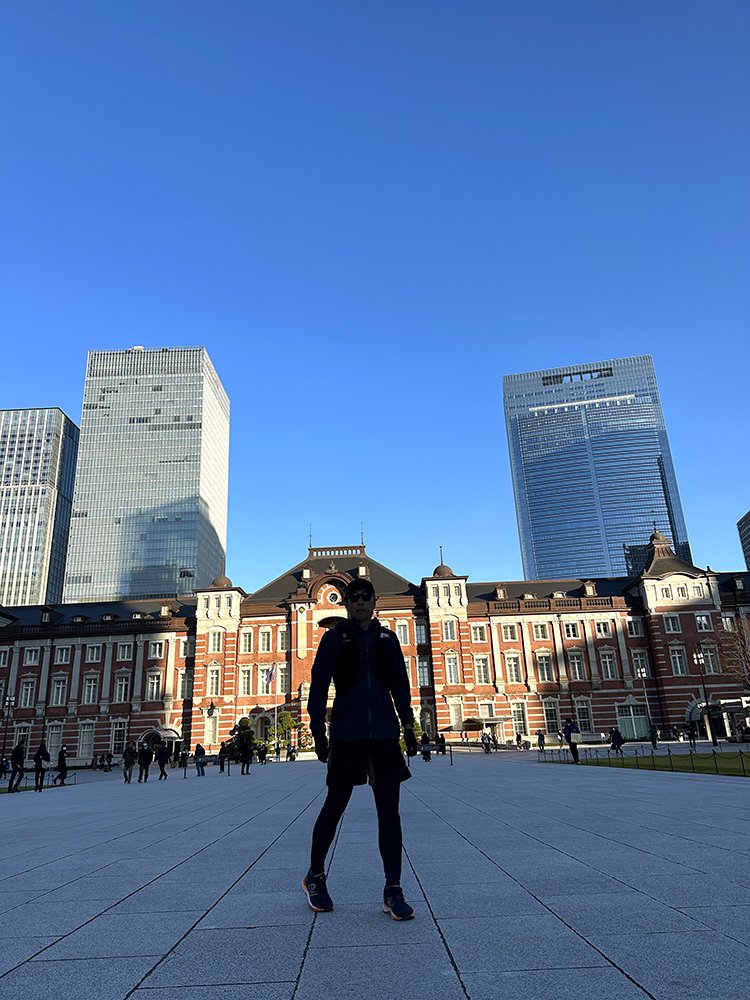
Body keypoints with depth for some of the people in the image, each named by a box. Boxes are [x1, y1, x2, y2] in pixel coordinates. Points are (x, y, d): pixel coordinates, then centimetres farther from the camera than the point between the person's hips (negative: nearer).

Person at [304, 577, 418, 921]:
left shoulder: (387, 638, 10)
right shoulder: (334, 638, 1)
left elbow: (400, 685, 14)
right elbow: (318, 686, -2)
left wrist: (408, 725, 10)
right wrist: (318, 730, -8)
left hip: (385, 733, 3)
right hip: (347, 734, -2)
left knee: (389, 809, 1)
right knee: (335, 805, 8)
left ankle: (393, 891, 10)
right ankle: (315, 876, 29)